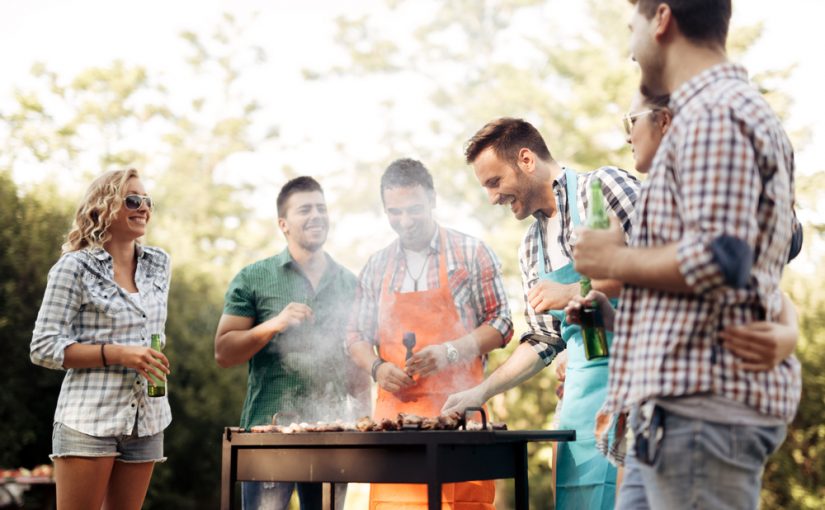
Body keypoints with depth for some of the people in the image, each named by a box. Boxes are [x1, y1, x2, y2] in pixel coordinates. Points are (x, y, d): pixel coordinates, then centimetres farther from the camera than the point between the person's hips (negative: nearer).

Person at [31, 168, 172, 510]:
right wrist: (117, 353, -16)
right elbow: (43, 348, -8)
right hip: (90, 417, -5)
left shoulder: (159, 264, 12)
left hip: (146, 419, 6)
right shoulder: (75, 267, -5)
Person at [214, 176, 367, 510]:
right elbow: (223, 353, -2)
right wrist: (273, 324, -15)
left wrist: (360, 412, 9)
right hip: (268, 431, -3)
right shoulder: (253, 279, 3)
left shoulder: (349, 284, 12)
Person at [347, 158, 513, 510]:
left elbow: (501, 324, 2)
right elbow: (357, 335, 19)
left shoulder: (471, 254, 4)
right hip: (394, 410, 3)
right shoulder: (376, 267, 15)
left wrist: (450, 352, -12)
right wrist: (377, 368, -2)